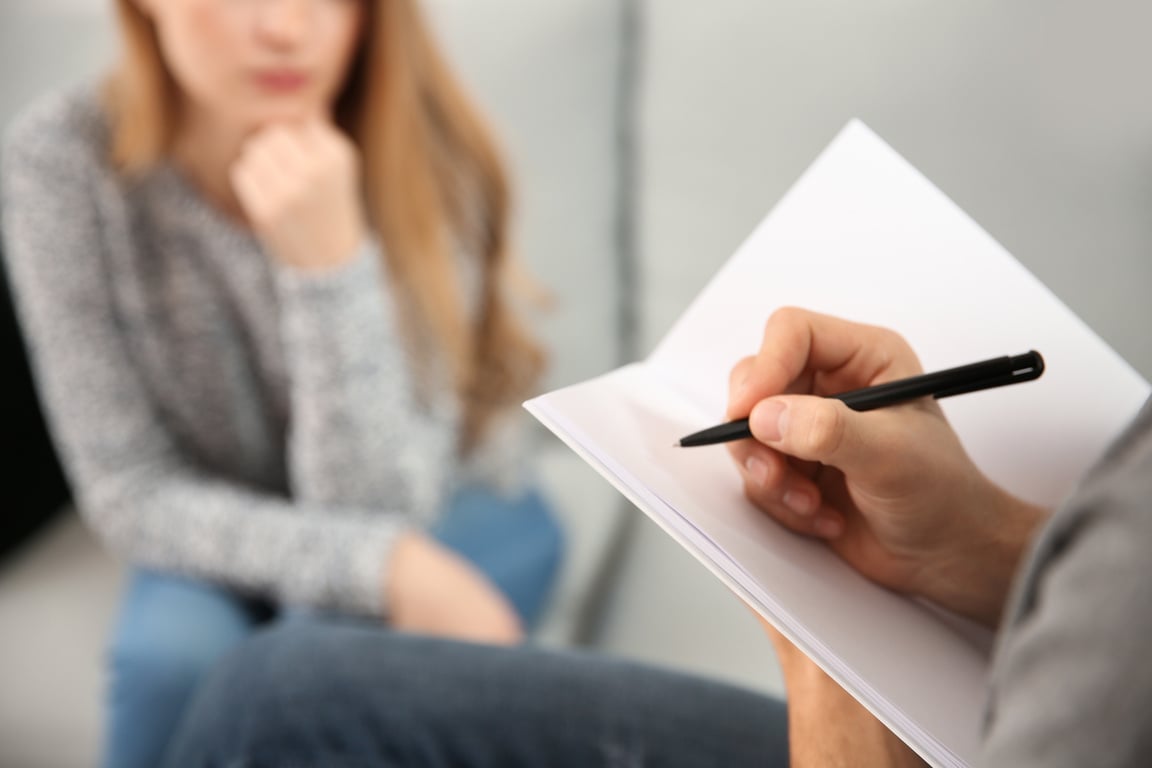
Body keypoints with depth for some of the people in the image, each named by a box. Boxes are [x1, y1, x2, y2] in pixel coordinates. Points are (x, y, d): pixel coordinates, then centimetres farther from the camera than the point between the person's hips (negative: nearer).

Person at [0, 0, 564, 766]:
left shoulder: (422, 161, -26)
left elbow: (369, 503, -29)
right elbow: (130, 496, -19)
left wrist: (329, 257, -42)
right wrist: (383, 565, -32)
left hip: (453, 513, -1)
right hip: (230, 532, 1)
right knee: (172, 652, -30)